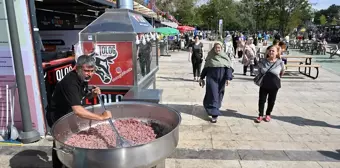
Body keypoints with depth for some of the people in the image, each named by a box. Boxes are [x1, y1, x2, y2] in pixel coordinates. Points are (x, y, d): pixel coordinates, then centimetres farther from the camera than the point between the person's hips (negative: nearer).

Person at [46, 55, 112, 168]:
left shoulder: (83, 78, -9)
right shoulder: (70, 82, -36)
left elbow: (82, 95, 8)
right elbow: (77, 110, -47)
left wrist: (92, 94, -14)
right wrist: (101, 117, -47)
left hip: (67, 114, 8)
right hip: (56, 116, -8)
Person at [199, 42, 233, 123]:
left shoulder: (225, 57, 2)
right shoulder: (210, 57, 4)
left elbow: (229, 68, -3)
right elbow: (205, 68, 8)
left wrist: (228, 78, -15)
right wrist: (202, 78, 8)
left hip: (221, 79, 1)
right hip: (211, 77, -1)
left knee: (219, 95, 11)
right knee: (213, 95, -8)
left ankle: (214, 109, 32)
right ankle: (214, 114, -7)